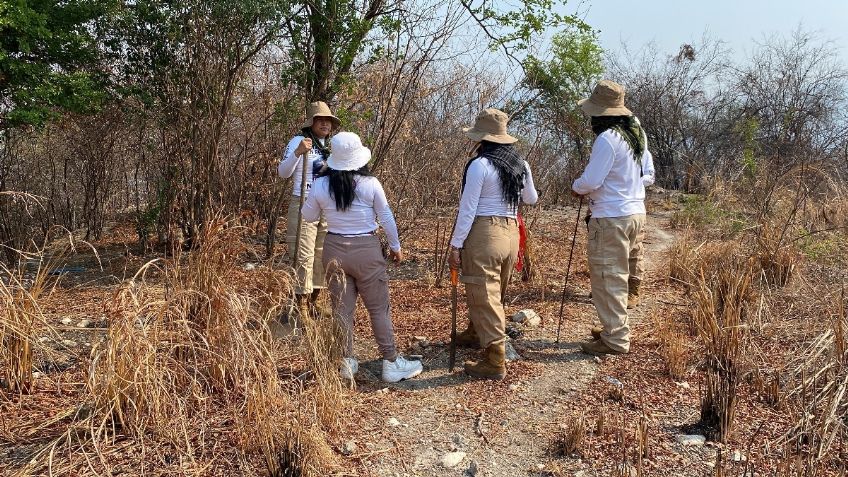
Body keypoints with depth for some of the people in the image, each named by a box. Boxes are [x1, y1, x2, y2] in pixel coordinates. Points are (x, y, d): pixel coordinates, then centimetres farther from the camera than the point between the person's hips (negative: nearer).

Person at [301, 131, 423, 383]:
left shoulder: (320, 185, -6)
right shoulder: (370, 184, -12)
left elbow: (309, 216, 9)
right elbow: (386, 217, -3)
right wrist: (395, 246, 10)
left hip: (335, 250, 3)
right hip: (366, 250, -2)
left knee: (342, 308, 12)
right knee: (379, 308, 6)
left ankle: (347, 363, 20)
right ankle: (391, 363, 13)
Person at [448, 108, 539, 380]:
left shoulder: (479, 164, -12)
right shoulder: (521, 165, 9)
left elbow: (467, 209, -13)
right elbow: (531, 199, 24)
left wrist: (456, 245, -8)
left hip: (483, 234, -8)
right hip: (511, 232, 8)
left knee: (484, 297, -2)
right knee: (494, 292, 23)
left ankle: (495, 362, 0)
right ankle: (476, 332, 46)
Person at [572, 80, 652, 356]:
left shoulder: (607, 139, -19)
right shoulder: (637, 133, 10)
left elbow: (590, 181, -19)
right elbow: (647, 172, 18)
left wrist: (576, 187, 1)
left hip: (611, 218, -9)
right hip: (636, 211, 10)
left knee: (608, 278, -1)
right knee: (624, 275, 17)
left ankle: (615, 340, 5)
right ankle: (615, 327, 30)